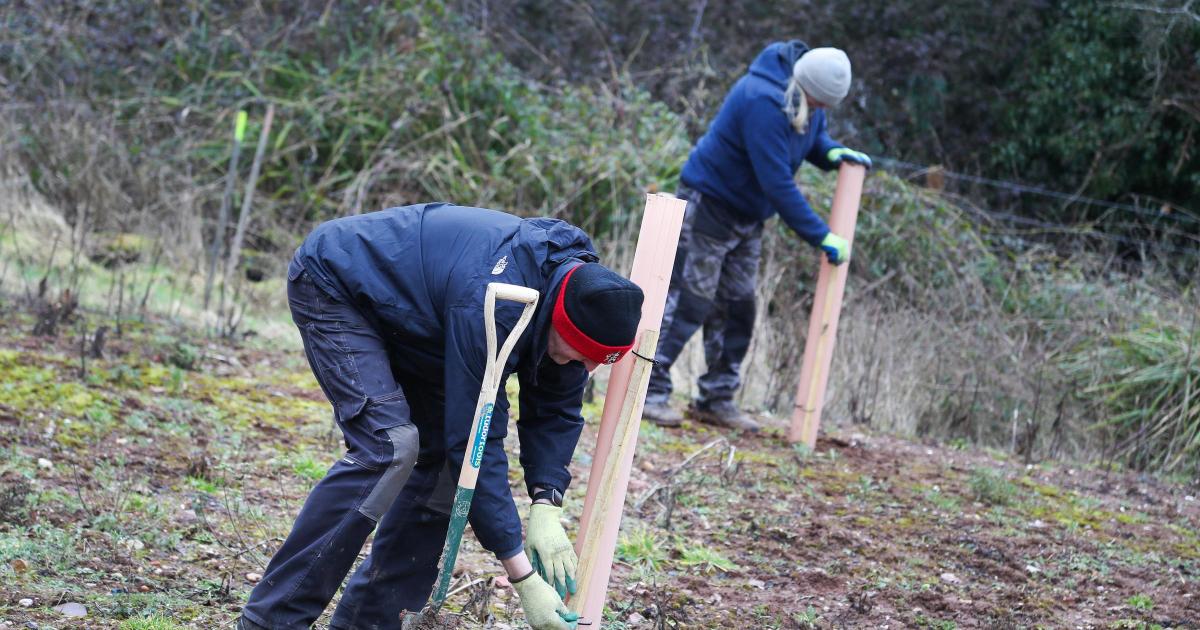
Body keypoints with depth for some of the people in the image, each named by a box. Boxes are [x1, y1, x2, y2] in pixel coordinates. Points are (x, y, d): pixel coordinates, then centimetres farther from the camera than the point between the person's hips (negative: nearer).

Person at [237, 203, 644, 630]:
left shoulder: (577, 289, -14)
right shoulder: (491, 306, -39)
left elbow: (557, 410, -3)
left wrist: (546, 508, -19)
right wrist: (523, 578, -32)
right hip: (331, 285, -9)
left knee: (442, 449, -3)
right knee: (388, 446, -24)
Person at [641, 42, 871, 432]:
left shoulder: (806, 96, -4)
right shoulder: (764, 102, -32)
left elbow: (811, 136, 18)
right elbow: (777, 183, -32)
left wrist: (831, 153, -7)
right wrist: (820, 237, -28)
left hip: (747, 216, 9)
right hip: (709, 205, -9)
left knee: (737, 309, 10)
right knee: (688, 301, -9)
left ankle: (716, 400, 18)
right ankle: (651, 392, -4)